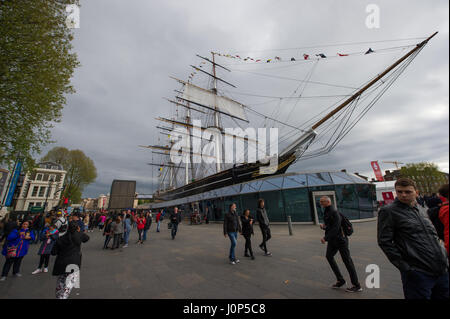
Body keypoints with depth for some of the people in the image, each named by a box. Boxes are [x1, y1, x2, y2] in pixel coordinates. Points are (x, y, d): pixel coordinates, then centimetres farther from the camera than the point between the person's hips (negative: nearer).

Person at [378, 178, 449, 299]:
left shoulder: (422, 210, 12)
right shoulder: (388, 211, -11)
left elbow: (434, 234, 21)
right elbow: (384, 242, -13)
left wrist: (444, 256, 11)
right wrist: (405, 267, -14)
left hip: (443, 271, 7)